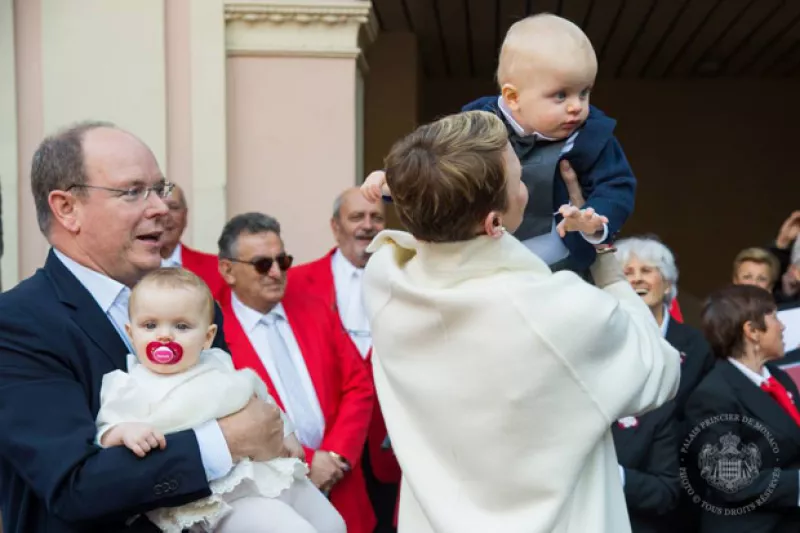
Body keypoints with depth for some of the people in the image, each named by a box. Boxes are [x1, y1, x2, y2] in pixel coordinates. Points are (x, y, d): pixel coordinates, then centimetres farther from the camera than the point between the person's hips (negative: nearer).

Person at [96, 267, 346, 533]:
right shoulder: (130, 388, -4)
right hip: (223, 497, -7)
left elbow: (260, 398, 24)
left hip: (276, 471, 7)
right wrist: (124, 431, -30)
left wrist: (285, 432, 24)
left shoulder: (217, 364, 11)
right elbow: (104, 434, -11)